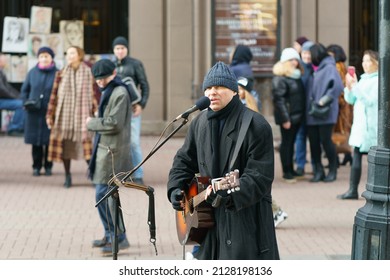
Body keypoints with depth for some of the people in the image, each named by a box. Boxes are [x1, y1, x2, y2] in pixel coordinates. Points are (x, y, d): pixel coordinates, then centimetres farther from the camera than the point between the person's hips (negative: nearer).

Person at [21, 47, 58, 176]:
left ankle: (48, 166, 16)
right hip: (34, 113, 2)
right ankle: (36, 167, 15)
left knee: (49, 140, 3)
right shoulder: (32, 72, 5)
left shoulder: (57, 73, -5)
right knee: (36, 141, 6)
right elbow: (24, 90, 15)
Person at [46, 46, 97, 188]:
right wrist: (50, 115, 7)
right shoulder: (61, 74, 8)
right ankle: (67, 176, 12)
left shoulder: (89, 73, 3)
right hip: (64, 114, 2)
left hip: (82, 114, -2)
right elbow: (54, 95, 9)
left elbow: (95, 95, 3)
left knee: (86, 143, -12)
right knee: (65, 145, 3)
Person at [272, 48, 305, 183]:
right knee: (286, 142, -2)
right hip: (288, 116, -8)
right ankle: (287, 172, 2)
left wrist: (302, 114, 10)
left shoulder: (297, 75, 13)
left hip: (297, 115, 8)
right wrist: (285, 118, -20)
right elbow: (278, 99, -18)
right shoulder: (280, 78, -13)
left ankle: (291, 170, 20)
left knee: (291, 142, 13)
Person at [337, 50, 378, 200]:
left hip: (372, 126, -7)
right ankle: (353, 190, 4)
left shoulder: (378, 81, -8)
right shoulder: (363, 79, 16)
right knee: (356, 157, 4)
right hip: (359, 124, 7)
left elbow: (370, 100, -20)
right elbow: (350, 100, 15)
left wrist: (355, 86, -20)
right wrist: (349, 86, -2)